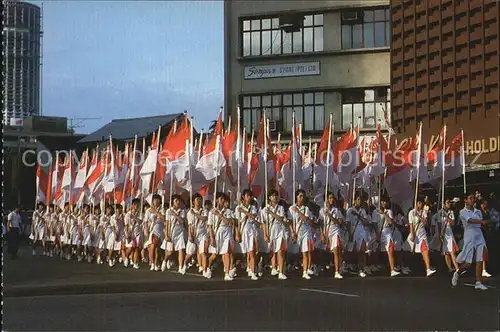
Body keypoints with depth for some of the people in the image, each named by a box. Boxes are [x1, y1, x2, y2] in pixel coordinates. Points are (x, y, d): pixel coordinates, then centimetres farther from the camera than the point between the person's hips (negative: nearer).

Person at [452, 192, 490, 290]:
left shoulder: (478, 212, 14)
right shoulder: (463, 212, -3)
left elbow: (481, 225, 16)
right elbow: (470, 220, -22)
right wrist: (482, 221, -38)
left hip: (479, 237, 5)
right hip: (469, 238, -5)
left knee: (480, 260, -5)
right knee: (468, 263, -3)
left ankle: (478, 282, -3)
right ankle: (457, 273, 25)